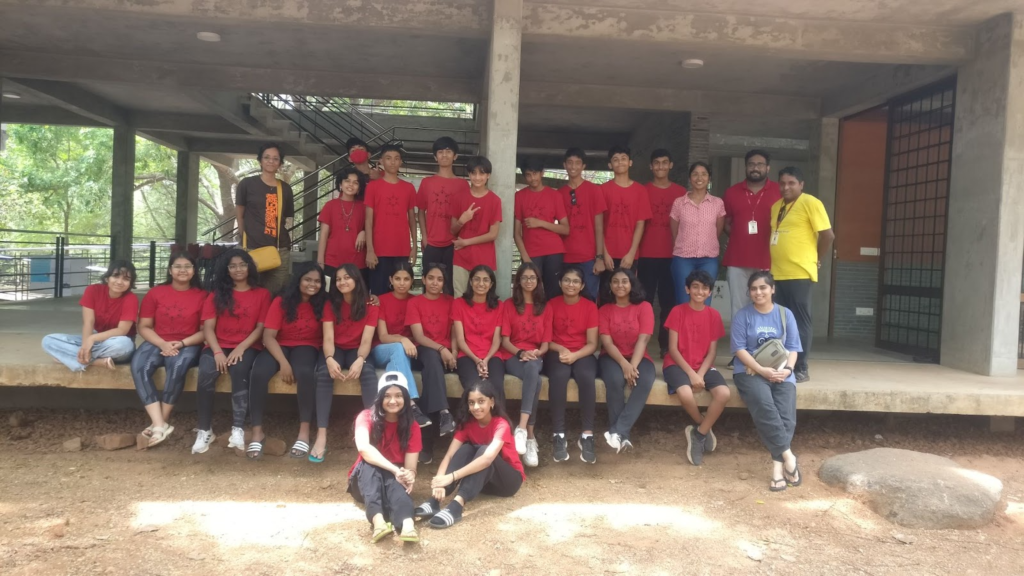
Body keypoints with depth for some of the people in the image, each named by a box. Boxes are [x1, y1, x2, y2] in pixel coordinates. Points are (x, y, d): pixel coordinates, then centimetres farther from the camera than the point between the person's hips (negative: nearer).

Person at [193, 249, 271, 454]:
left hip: (247, 348, -1)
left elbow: (261, 328, 2)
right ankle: (205, 430, -19)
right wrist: (217, 352, -14)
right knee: (206, 374, -30)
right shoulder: (217, 293, 12)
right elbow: (208, 327, 3)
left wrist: (241, 348, -13)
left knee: (239, 369, -35)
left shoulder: (262, 294, 9)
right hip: (218, 346, 2)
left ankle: (238, 429, -32)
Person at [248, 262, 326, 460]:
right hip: (279, 347, 1)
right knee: (259, 373, -30)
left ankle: (305, 430, -22)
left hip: (306, 347, 0)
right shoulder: (281, 301, -5)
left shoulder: (323, 304, -1)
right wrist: (283, 363, -22)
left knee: (305, 373, -35)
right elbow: (268, 336, -10)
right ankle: (257, 432, -17)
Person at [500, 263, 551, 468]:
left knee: (532, 369, -38)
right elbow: (505, 340, 2)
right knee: (535, 379, -36)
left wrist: (535, 353, -14)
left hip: (536, 357, 1)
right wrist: (520, 352, -17)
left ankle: (522, 428, -43)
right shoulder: (509, 305, 9)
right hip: (514, 356, -1)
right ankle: (531, 435, -38)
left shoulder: (545, 307, 13)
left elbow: (546, 342, 7)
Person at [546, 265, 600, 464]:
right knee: (558, 376, -35)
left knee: (587, 377, -34)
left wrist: (574, 355, -18)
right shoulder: (551, 305, 3)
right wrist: (560, 349, -16)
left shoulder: (590, 307, 3)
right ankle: (559, 435, -30)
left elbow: (592, 343, -1)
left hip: (582, 354, 1)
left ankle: (587, 435, -28)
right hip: (556, 353, 0)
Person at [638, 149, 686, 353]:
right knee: (645, 299, -1)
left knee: (669, 300, 5)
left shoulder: (681, 192, 8)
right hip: (647, 254, -1)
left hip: (672, 254, 1)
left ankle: (666, 344, 12)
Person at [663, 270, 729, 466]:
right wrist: (690, 373, -18)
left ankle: (698, 434, -5)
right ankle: (705, 428, -2)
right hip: (678, 364, -3)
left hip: (704, 366, 3)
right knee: (685, 393, -34)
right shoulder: (677, 311, -5)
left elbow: (712, 351, 2)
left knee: (724, 393, -26)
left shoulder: (714, 315, 4)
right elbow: (672, 348, -8)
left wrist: (700, 374, -14)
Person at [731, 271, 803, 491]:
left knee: (786, 413, -24)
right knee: (764, 407, -31)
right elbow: (740, 349, -4)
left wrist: (787, 369, -11)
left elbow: (792, 348, 9)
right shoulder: (743, 315, 3)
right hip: (750, 371, -2)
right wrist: (762, 370, -15)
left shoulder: (785, 314, 11)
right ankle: (788, 455, -21)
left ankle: (777, 465, -21)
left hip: (780, 372, 2)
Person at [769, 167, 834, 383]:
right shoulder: (776, 206, 16)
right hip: (777, 273, 7)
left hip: (799, 273, -7)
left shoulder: (810, 203, -6)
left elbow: (828, 235, -9)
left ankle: (801, 369, 6)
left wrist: (817, 260, -1)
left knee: (800, 321, -1)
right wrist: (776, 261, 13)